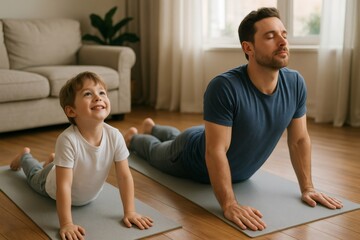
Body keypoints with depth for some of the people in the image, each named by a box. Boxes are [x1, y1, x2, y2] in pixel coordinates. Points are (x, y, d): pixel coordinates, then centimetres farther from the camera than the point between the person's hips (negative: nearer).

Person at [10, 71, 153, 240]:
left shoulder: (115, 136, -34)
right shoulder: (68, 140, -45)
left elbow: (124, 176, -26)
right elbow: (64, 184, -42)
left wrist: (129, 212, -27)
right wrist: (66, 224, -43)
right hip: (52, 184, -2)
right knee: (35, 177, 34)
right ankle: (25, 156, 59)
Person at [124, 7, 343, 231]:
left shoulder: (295, 84, -26)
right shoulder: (224, 87, -44)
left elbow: (299, 139, -14)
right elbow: (215, 151, -43)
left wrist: (307, 187, -14)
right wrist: (229, 205, -45)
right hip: (194, 159, -6)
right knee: (156, 151, 30)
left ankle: (152, 127, 70)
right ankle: (133, 138, 64)